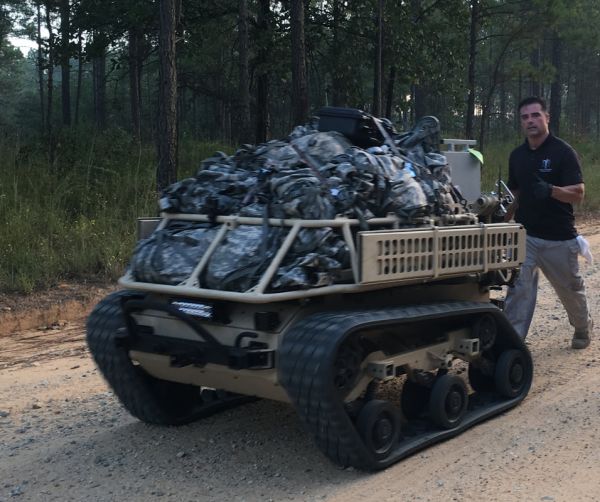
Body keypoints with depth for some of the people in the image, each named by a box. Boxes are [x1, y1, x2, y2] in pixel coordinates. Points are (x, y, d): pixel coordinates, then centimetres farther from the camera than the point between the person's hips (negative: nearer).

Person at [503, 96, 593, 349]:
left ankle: (583, 327, 41)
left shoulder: (563, 152, -10)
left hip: (559, 238, -3)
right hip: (525, 235, 3)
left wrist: (551, 190, -34)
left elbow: (578, 194, -16)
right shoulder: (517, 155, 6)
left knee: (570, 289, 15)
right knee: (519, 289, -9)